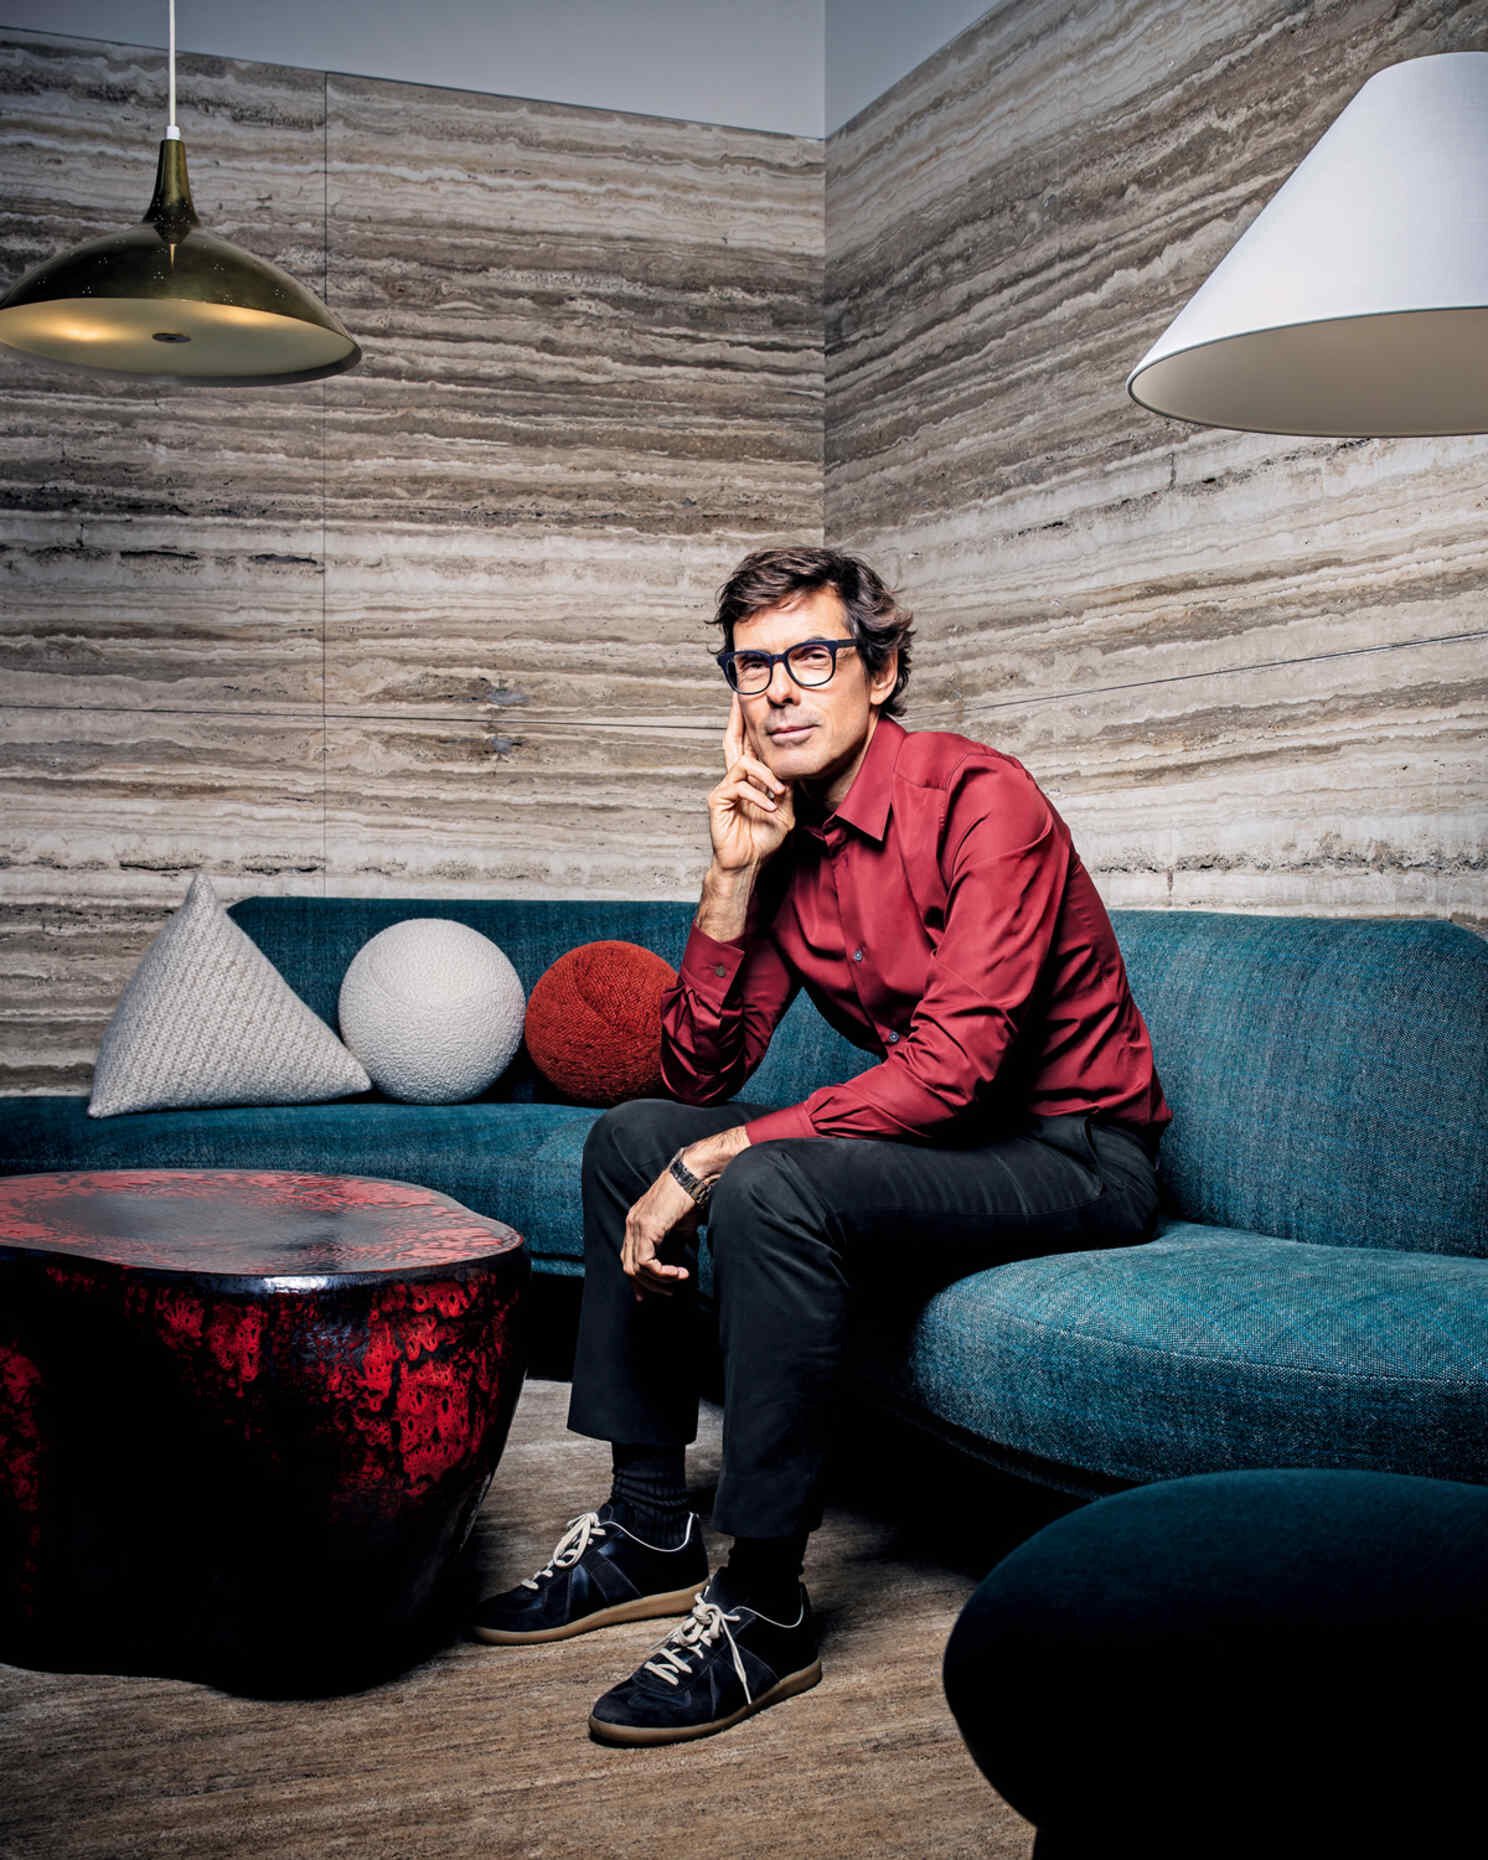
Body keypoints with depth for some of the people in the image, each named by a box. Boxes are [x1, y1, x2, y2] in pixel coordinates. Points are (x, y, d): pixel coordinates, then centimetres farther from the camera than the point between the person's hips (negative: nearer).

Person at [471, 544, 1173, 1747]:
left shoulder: (982, 801, -20)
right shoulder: (784, 837, 3)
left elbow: (952, 1065, -30)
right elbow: (700, 1079, -1)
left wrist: (710, 1164, -28)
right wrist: (734, 876, -14)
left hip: (1076, 1158, -8)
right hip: (931, 1137, 8)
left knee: (767, 1188, -32)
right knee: (630, 1138, 5)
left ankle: (764, 1610, -19)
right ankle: (650, 1526, 9)